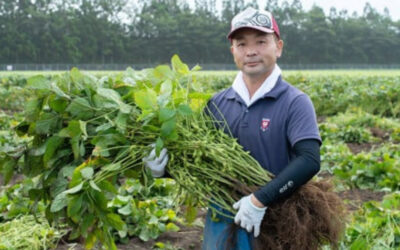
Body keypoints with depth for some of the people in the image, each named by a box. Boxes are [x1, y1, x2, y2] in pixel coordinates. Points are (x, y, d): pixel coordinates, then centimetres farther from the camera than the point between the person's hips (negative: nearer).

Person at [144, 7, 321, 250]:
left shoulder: (295, 103, -10)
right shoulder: (218, 103, 4)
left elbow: (309, 161, -21)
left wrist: (260, 200, -26)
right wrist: (166, 163, -12)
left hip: (274, 224, -3)